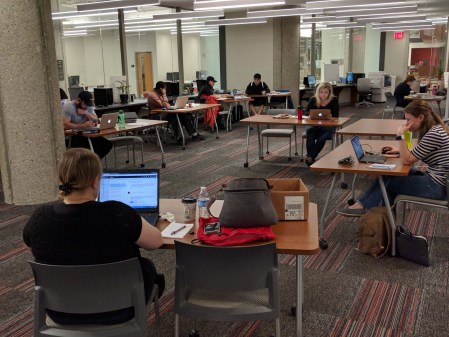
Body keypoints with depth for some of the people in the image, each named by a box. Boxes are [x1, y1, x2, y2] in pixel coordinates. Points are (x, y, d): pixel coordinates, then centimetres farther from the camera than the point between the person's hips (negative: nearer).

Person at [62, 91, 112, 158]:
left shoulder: (89, 106, 7)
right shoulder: (68, 107, -12)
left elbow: (96, 121, 2)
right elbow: (65, 125, -25)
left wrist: (86, 113, -15)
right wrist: (83, 125, -32)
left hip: (86, 134, 6)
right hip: (72, 137, -6)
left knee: (108, 144, -10)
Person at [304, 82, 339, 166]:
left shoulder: (334, 100, -3)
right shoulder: (313, 100, 0)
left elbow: (335, 115, -9)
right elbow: (306, 112, -3)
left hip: (328, 126, -1)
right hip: (314, 125, 1)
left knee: (323, 136, -34)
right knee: (309, 131, -33)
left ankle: (310, 157, -29)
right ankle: (310, 157, -35)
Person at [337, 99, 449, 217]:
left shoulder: (434, 134, -22)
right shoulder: (435, 129, 8)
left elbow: (407, 160, -19)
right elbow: (416, 154, 21)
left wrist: (400, 136, -17)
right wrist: (399, 150, 11)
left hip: (436, 186, -9)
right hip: (433, 178, 9)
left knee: (386, 180, -2)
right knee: (392, 174, 10)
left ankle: (362, 206, 14)